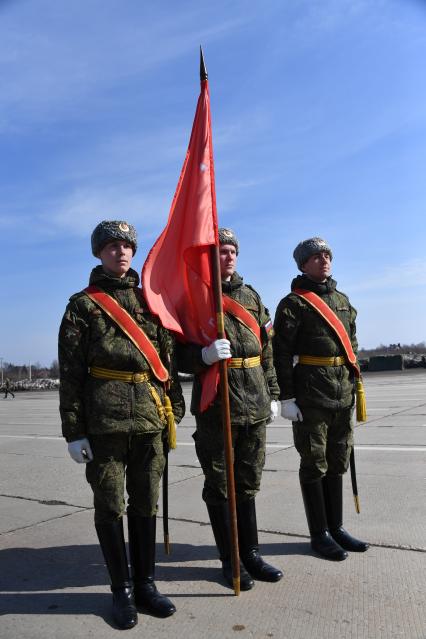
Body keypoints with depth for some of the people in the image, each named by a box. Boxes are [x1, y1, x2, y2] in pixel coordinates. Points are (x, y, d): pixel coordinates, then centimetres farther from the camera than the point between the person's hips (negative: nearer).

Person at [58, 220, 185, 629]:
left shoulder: (148, 300, 12)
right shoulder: (83, 304, 1)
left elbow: (167, 358, 12)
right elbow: (70, 372, -2)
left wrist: (175, 409, 8)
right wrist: (74, 430, -6)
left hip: (149, 418, 4)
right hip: (104, 421, -3)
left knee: (146, 504, 12)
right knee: (110, 507, 7)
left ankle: (145, 584, 28)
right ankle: (121, 590, 24)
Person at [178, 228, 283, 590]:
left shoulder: (251, 296, 13)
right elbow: (178, 356, -6)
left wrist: (273, 394, 14)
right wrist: (203, 355, -26)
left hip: (255, 407, 5)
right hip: (216, 407, -5)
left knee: (248, 483, 15)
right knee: (220, 485, 7)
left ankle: (250, 553, 30)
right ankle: (229, 560, 23)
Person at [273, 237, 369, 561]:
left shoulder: (343, 300, 15)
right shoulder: (294, 303, -6)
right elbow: (281, 352, -11)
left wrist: (354, 386, 17)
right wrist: (287, 397, -15)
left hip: (343, 394, 7)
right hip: (310, 396, -7)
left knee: (337, 463, 14)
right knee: (315, 464, 4)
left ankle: (336, 527, 28)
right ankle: (319, 534, 17)